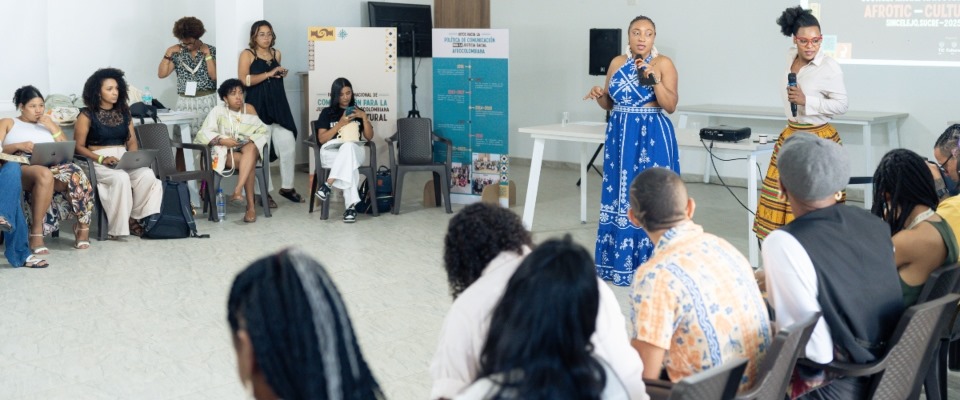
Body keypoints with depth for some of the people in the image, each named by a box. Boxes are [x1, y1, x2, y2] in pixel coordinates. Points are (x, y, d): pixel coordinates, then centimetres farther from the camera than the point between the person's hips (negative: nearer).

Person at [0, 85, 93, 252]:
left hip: (51, 167, 3)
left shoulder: (48, 123, 31)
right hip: (20, 168, -3)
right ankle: (36, 231, -38)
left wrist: (53, 128, 9)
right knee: (44, 174, -42)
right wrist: (19, 146, -11)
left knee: (74, 174, -35)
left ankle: (82, 226, -24)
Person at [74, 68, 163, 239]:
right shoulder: (87, 115, 0)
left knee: (147, 175, -27)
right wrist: (102, 159, -18)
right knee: (121, 178, -36)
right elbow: (78, 146, -4)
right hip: (98, 163, -4)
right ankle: (116, 228, -24)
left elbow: (132, 142, 16)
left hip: (124, 160, 5)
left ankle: (134, 218, -9)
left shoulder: (124, 112, 15)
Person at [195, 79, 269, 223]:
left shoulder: (249, 109, 8)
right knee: (248, 163, -34)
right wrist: (222, 140, -25)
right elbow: (204, 133, -10)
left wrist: (251, 139, -18)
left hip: (247, 148, 2)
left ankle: (237, 191, -48)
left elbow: (262, 131, 4)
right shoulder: (218, 111, -2)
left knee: (250, 149, -36)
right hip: (225, 152, -2)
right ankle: (250, 206, -35)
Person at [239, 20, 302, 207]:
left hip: (278, 106, 5)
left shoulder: (276, 54, 15)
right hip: (258, 107, -5)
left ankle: (287, 187, 16)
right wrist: (269, 74, -15)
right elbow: (244, 80, -15)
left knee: (289, 145, 1)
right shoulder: (247, 55, -3)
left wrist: (282, 75, 7)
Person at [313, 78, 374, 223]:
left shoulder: (358, 112, 20)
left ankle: (328, 184, -38)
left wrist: (364, 117, -1)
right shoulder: (327, 113, 12)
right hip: (331, 152, -1)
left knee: (348, 147, -40)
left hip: (354, 150, 1)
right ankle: (350, 206, -41)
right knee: (350, 166, -39)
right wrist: (340, 124, -8)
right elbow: (322, 139, 1)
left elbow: (369, 137, 13)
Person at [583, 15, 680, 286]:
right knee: (619, 197, 8)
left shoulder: (664, 63, -5)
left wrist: (654, 78, -22)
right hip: (620, 136, 5)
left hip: (652, 137, -5)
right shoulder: (617, 63, 9)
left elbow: (670, 106, -12)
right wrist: (599, 95, -6)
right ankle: (617, 261, 16)